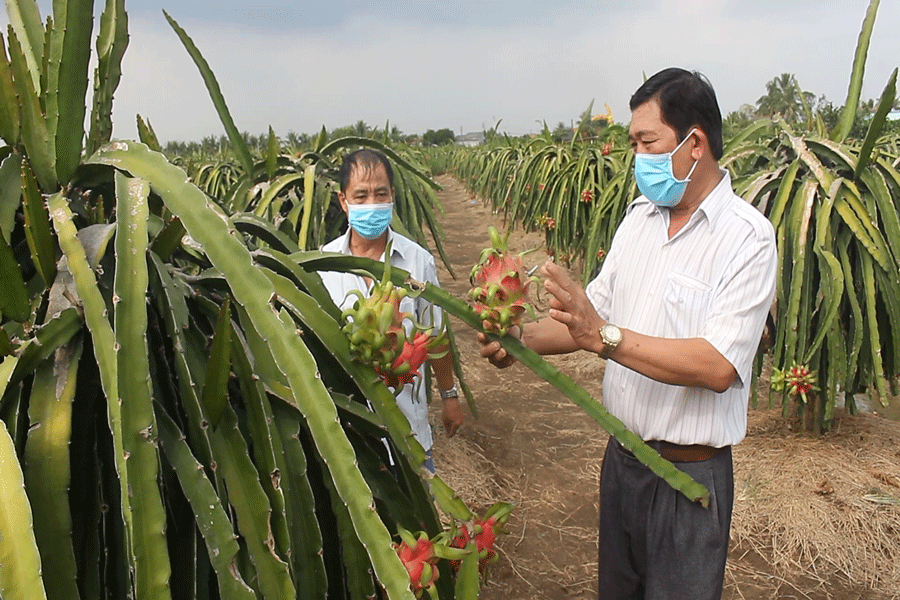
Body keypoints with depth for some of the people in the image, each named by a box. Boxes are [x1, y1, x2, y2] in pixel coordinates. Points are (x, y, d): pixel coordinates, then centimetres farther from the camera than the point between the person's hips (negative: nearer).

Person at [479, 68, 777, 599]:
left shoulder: (748, 238, -18)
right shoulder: (640, 216, 3)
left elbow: (717, 366, -27)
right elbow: (599, 309, 6)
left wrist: (604, 337, -32)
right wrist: (524, 337, -10)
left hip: (690, 471, -6)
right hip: (622, 455, 7)